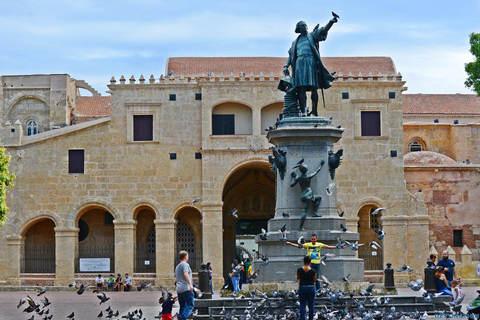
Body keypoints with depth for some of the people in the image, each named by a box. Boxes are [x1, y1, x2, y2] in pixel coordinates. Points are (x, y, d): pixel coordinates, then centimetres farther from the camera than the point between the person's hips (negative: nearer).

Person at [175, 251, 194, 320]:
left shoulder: (177, 266, 25)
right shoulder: (185, 264, -3)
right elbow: (186, 274, -20)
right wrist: (190, 284, -27)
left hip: (179, 289, 9)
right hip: (186, 288, -9)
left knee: (182, 306, 9)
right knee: (190, 305, -10)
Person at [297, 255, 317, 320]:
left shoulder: (299, 270, -9)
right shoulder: (313, 271, -12)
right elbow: (315, 280, 1)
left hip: (302, 288, 0)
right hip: (311, 288, 0)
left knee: (302, 306, 4)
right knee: (311, 306, 11)